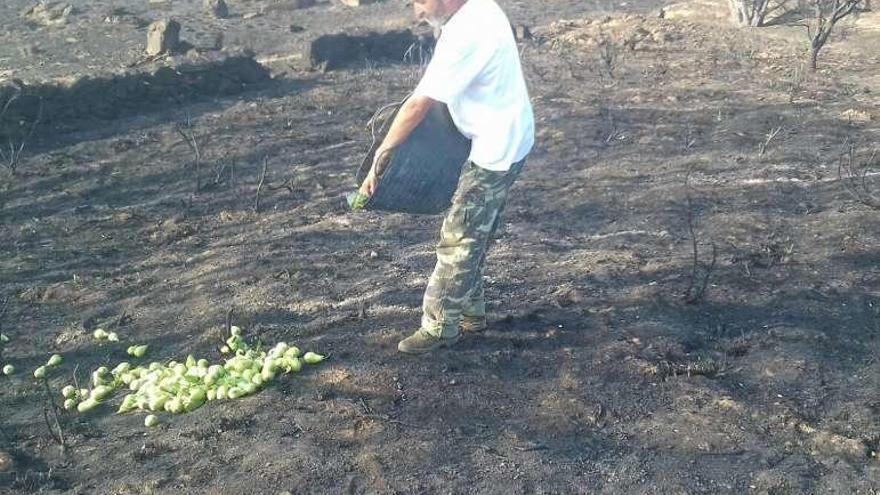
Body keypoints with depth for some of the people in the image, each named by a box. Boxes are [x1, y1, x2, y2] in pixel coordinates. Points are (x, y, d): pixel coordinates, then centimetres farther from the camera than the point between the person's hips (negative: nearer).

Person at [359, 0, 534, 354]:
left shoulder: (466, 33, -25)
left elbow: (418, 105, -24)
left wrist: (381, 156, -17)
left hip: (497, 149, -10)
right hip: (499, 141, 10)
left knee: (458, 240, -2)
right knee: (472, 237, 16)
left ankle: (440, 327, 9)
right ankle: (470, 312, 29)